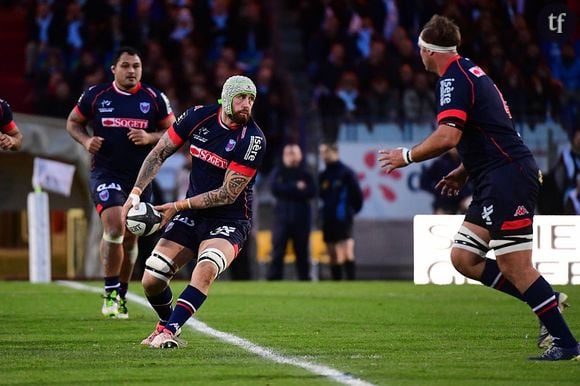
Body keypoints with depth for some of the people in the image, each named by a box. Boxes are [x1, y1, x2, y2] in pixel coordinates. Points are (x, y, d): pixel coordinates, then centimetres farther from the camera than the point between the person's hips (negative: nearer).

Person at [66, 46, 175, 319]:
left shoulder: (154, 98, 2)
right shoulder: (95, 96, 0)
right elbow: (73, 122, 13)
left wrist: (149, 138, -14)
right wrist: (86, 140, -8)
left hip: (140, 176, 3)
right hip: (106, 173, -2)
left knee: (130, 238, 10)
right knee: (114, 227, -23)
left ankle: (120, 296, 25)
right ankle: (110, 292, -12)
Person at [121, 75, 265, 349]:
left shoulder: (252, 140, -18)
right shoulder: (199, 116, -5)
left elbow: (228, 194, -17)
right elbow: (159, 153, 5)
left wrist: (179, 206, -16)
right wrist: (135, 192, -6)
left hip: (228, 221, -4)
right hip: (192, 217, 4)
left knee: (206, 269, -34)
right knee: (151, 281, -3)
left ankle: (169, 331, -32)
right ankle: (165, 325, 26)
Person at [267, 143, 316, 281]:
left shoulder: (305, 174, 9)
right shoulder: (278, 172, 9)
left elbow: (311, 192, -7)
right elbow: (275, 188, -8)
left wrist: (287, 190, -10)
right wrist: (296, 187, -10)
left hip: (301, 218, 1)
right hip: (282, 216, -1)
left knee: (302, 252, 4)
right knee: (277, 251, -6)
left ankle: (304, 278, 8)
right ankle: (273, 280, -7)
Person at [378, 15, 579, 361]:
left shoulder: (454, 79, -12)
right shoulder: (468, 71, 20)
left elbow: (448, 137, -25)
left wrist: (407, 156, -11)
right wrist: (463, 172, 25)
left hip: (508, 177, -10)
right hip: (496, 181, 10)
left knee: (515, 268, -10)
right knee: (464, 258, 8)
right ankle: (549, 303, 8)